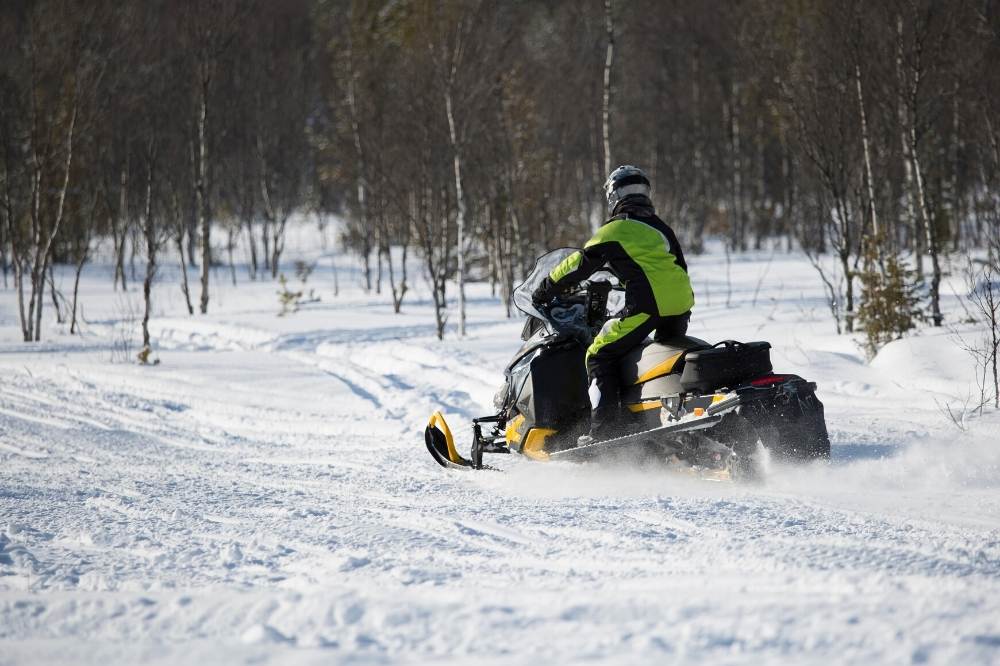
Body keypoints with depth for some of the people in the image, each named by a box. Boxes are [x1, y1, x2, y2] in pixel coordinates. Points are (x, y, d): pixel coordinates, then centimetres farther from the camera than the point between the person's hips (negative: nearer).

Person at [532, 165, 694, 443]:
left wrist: (547, 288, 13)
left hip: (646, 305, -7)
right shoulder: (663, 229, 22)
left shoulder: (616, 230, 1)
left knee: (599, 356, -1)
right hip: (681, 305, 7)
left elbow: (581, 263, 2)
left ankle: (602, 432, -10)